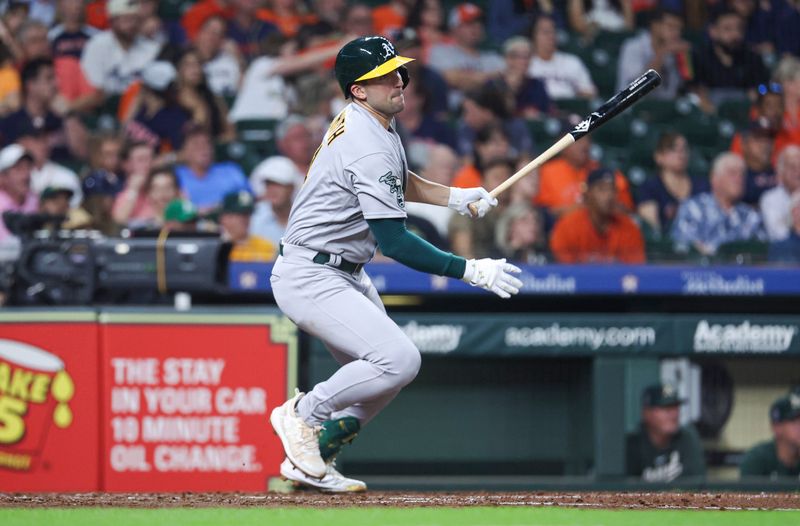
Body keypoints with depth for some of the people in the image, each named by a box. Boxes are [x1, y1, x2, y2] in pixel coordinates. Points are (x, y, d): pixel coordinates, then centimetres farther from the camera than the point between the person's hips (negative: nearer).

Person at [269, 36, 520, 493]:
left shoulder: (365, 122, 7)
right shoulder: (369, 149, -24)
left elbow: (395, 181, 27)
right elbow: (394, 242, -28)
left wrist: (455, 197, 10)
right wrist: (471, 271, -29)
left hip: (347, 275, 11)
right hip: (311, 279, -11)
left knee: (389, 369, 12)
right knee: (399, 360, -22)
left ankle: (311, 462, 16)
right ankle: (304, 414, -4)